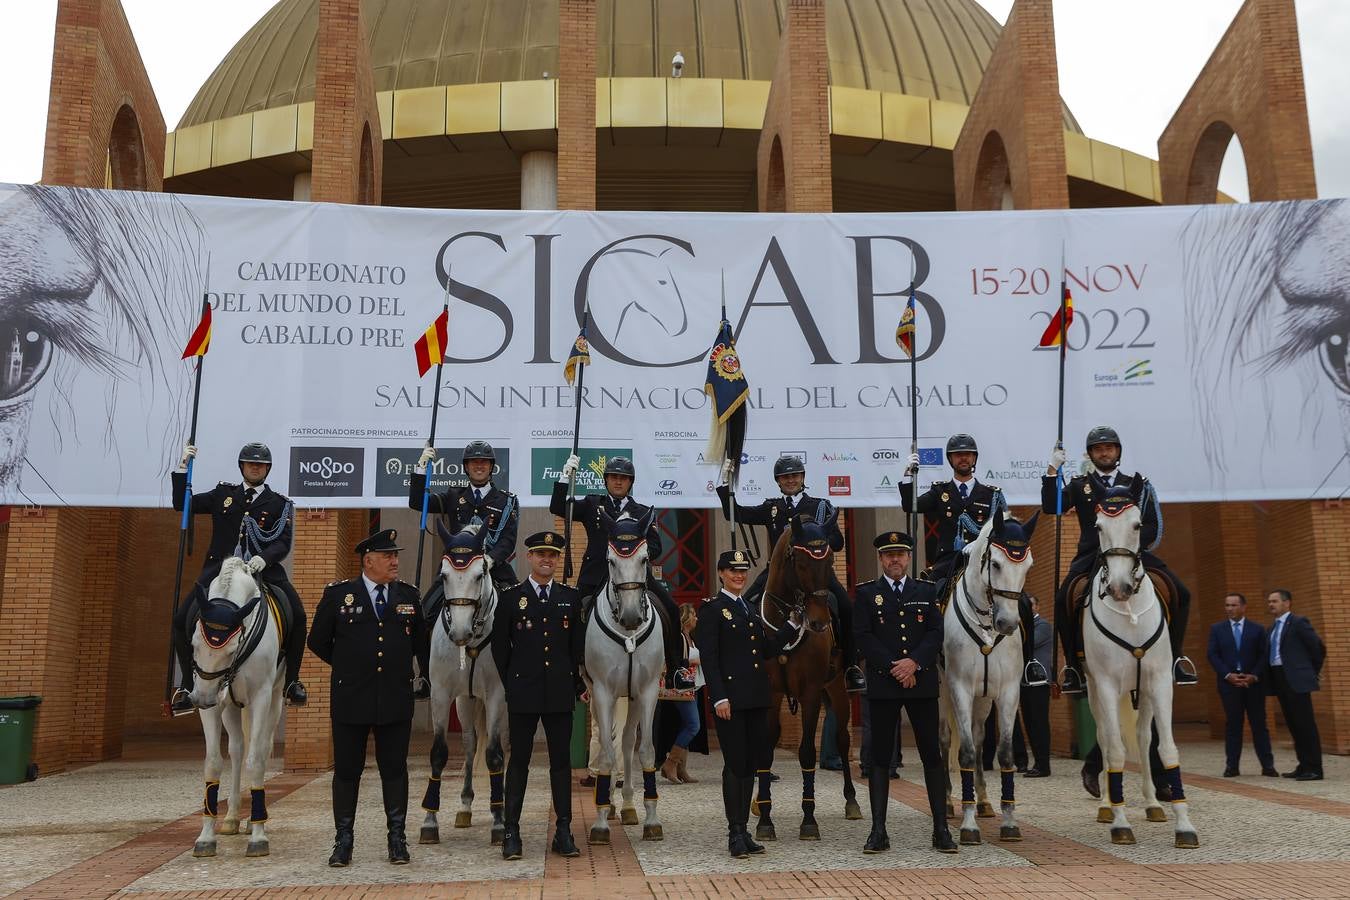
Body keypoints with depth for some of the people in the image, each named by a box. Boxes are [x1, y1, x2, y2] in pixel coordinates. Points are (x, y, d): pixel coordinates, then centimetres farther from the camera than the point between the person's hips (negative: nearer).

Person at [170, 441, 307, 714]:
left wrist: (264, 558, -20)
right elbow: (182, 504, 14)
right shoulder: (223, 494, 16)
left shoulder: (280, 504, 10)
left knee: (297, 616, -20)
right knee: (182, 618, -12)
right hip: (220, 569, 2)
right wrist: (183, 467, 5)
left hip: (263, 570, -2)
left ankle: (292, 680, -5)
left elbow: (283, 543, 0)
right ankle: (188, 684, 3)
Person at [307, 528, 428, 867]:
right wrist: (347, 665, 9)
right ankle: (343, 839, 18)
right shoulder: (337, 595, -1)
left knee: (395, 769, 7)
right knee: (347, 770, 7)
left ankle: (397, 838, 16)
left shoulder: (408, 595, 7)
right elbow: (317, 641, 6)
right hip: (351, 698, -1)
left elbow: (420, 641, 18)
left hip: (396, 697, 2)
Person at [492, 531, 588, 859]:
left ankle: (564, 832, 12)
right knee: (519, 761, 4)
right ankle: (511, 832, 10)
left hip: (560, 693, 2)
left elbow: (577, 646, 12)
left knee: (561, 761, 6)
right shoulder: (511, 598, 1)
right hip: (523, 694, -2)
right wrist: (512, 684, 4)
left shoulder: (571, 598, 8)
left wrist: (576, 682, 7)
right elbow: (500, 647, 5)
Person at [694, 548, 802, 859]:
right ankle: (735, 833, 5)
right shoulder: (712, 609, -5)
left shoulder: (750, 609, 17)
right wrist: (718, 698, -18)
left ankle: (743, 829, 18)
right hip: (730, 698, -7)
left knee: (751, 763, 10)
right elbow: (708, 658, -11)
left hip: (756, 698, 7)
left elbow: (767, 649, 16)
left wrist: (794, 625, 7)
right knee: (735, 763, -4)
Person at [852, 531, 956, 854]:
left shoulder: (926, 591, 11)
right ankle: (878, 831, 6)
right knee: (880, 758, 2)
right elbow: (863, 637, -4)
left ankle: (941, 830, 11)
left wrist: (914, 662, -14)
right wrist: (893, 667, -13)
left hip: (922, 682, 2)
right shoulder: (866, 593, 5)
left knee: (932, 755, 3)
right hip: (882, 685, -1)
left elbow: (936, 633, 2)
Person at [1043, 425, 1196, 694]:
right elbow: (1050, 507, -1)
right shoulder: (1079, 485, 14)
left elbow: (1152, 528, 10)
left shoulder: (1137, 485, 15)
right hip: (1091, 556, -1)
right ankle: (1074, 665, -11)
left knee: (1180, 594, -13)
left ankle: (1174, 656, 3)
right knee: (1063, 600, -25)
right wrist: (1052, 471, -8)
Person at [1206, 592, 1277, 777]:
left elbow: (1264, 655, 2)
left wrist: (1254, 676, -11)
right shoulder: (1217, 629, 7)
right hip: (1228, 682, 0)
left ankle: (1268, 765, 7)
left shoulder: (1257, 629, 6)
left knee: (1259, 723, 3)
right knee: (1232, 724, 3)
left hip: (1254, 682, 0)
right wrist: (1228, 675, -10)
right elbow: (1212, 654, 1)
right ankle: (1232, 766, 5)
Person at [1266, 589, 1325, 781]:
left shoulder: (1298, 623, -7)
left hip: (1296, 679, -8)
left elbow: (1318, 646, -7)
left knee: (1305, 724, -6)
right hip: (1279, 679, 8)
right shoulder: (1273, 627, 17)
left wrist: (1315, 671, 3)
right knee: (1293, 724, 11)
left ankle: (1314, 769, -2)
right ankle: (1304, 766, 17)